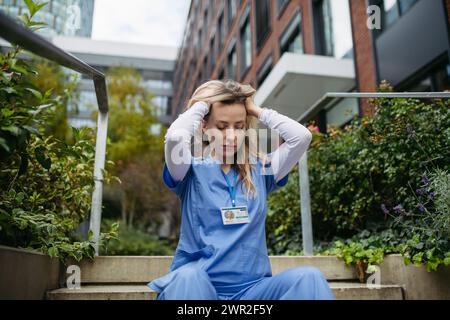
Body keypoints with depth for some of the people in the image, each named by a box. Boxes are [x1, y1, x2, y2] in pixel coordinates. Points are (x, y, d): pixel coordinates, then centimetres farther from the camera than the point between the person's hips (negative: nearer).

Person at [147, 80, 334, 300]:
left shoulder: (260, 170, 9)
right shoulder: (192, 169, 0)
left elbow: (302, 137, -3)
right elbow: (175, 137, -22)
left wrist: (257, 110, 6)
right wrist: (201, 104, -3)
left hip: (252, 287, 3)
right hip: (198, 284, -2)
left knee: (308, 277, -24)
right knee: (187, 277, -37)